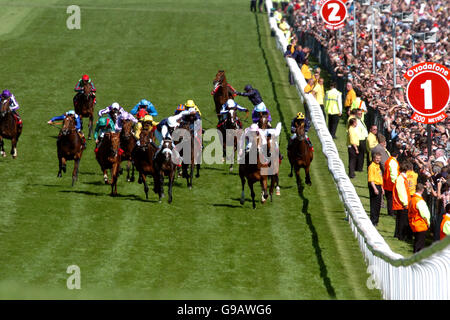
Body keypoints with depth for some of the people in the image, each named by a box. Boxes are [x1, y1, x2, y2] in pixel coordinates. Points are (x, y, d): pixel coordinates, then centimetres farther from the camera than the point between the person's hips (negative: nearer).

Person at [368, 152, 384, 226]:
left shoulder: (378, 166, 16)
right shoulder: (372, 166, -13)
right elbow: (371, 179, -19)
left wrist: (382, 188, 23)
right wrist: (375, 189, -24)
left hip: (379, 186, 9)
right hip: (374, 186, -9)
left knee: (378, 204, 12)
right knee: (374, 204, -6)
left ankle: (376, 220, 20)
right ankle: (373, 221, -3)